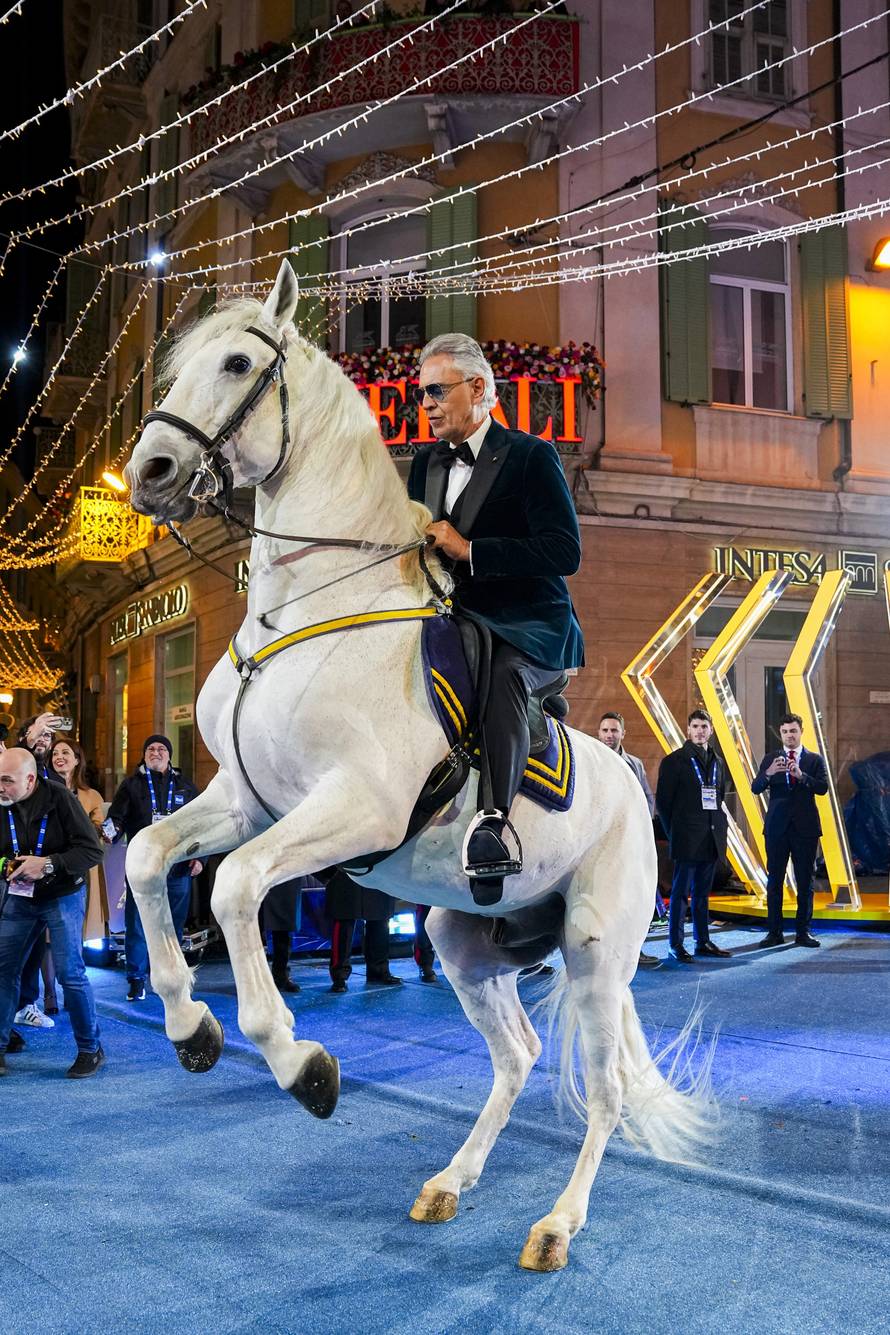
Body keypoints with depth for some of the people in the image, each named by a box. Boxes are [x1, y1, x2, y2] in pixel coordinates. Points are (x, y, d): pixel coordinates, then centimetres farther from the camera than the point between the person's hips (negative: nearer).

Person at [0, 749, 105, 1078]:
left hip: (62, 897, -4)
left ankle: (90, 1049, 10)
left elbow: (92, 850, -19)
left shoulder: (59, 799, -18)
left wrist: (48, 864, -28)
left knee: (70, 973, -5)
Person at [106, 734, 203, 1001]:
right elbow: (116, 816, -4)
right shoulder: (132, 785, 7)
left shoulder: (185, 787, 12)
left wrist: (199, 856, 4)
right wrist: (112, 831, -27)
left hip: (178, 867, 2)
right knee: (137, 925, -2)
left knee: (174, 925, 6)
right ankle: (136, 980, 6)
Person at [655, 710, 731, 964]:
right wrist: (674, 833, -5)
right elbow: (662, 801, -4)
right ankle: (676, 945, 2)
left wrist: (718, 825, 9)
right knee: (681, 892, -2)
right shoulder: (674, 761, -4)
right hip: (687, 838, -6)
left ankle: (703, 942, 18)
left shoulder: (717, 762, 13)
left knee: (702, 892, 12)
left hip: (711, 839, 6)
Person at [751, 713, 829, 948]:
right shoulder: (770, 759, 6)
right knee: (774, 880, 2)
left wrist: (801, 775, -26)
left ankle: (803, 931, 10)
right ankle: (774, 931, 6)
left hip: (805, 827, -1)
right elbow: (755, 788, -4)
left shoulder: (814, 760, 4)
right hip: (777, 827, 1)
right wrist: (768, 773, -25)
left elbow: (822, 788, -9)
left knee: (805, 881, 3)